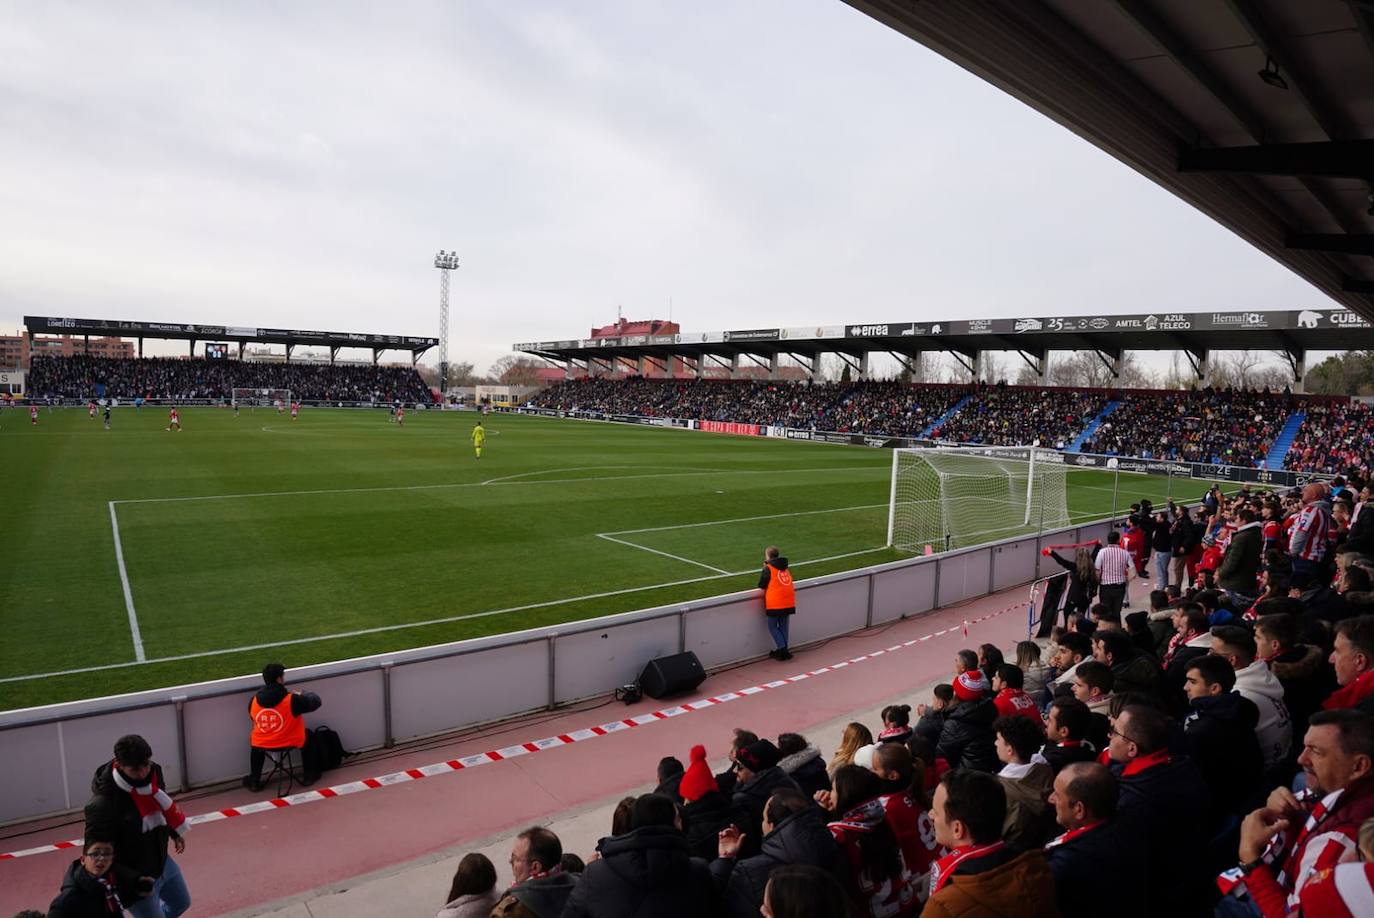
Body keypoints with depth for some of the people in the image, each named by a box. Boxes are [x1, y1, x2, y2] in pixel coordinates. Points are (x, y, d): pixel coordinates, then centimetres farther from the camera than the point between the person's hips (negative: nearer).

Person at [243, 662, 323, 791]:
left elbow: (254, 720, 8)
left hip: (261, 744, 3)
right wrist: (302, 695, 9)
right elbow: (316, 701, -12)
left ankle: (254, 781, 41)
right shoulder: (292, 700, -24)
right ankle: (308, 777, 32)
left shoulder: (254, 701, -11)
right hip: (289, 742, -3)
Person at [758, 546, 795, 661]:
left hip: (775, 603, -6)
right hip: (788, 602, 6)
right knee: (783, 626, 15)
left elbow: (761, 585, -5)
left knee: (773, 627, 5)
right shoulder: (785, 568, 11)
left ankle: (782, 649, -6)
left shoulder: (769, 568, -7)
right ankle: (783, 650, 17)